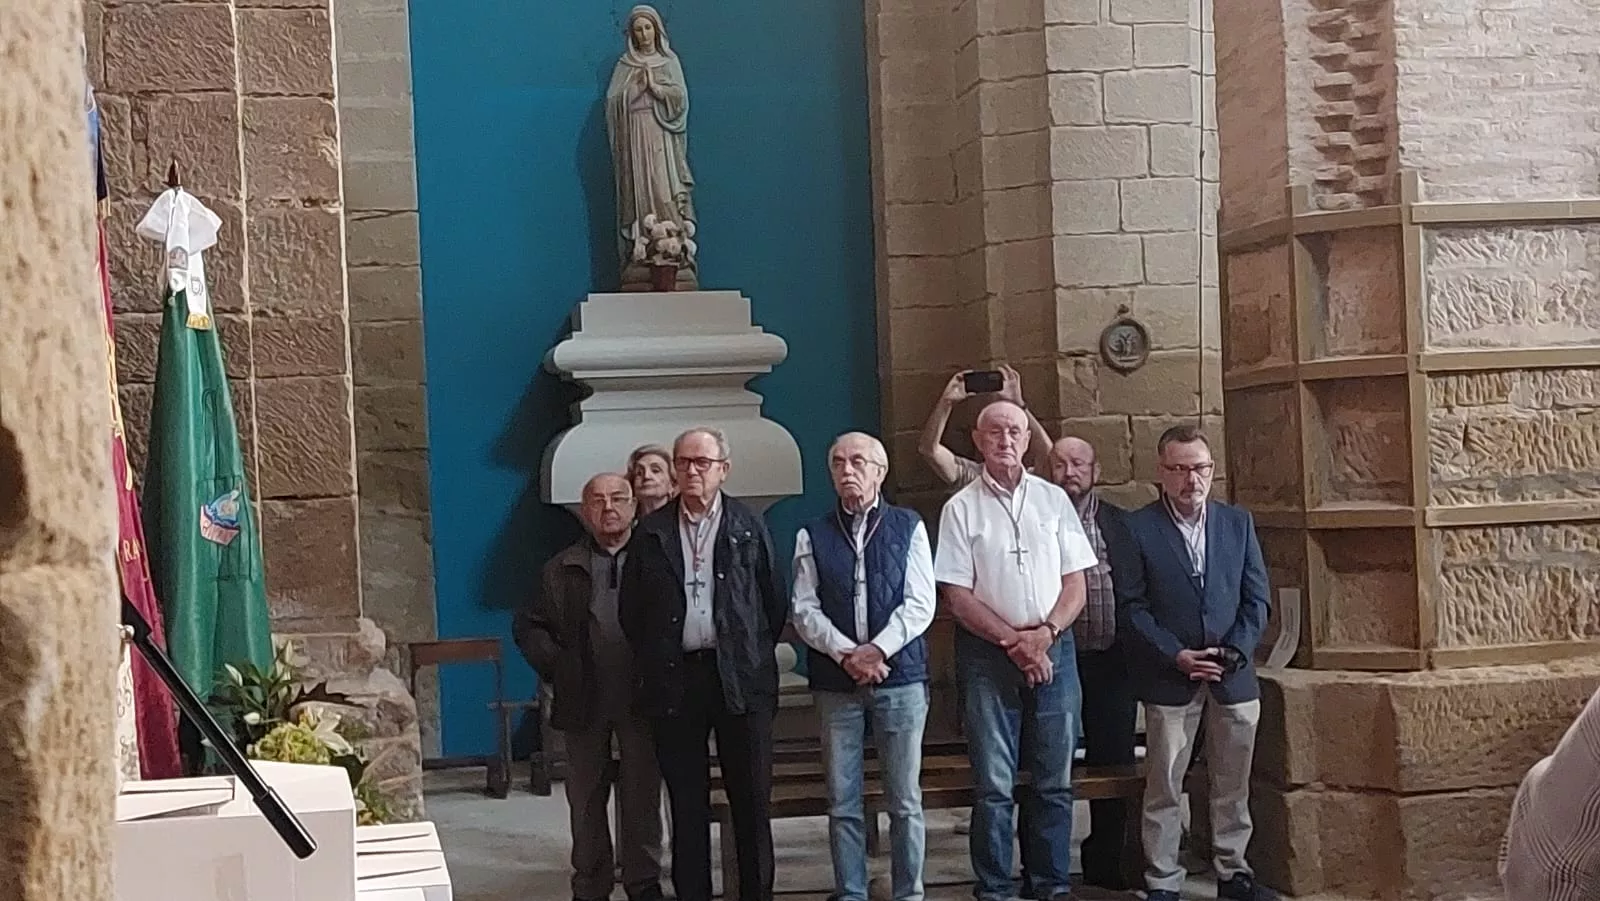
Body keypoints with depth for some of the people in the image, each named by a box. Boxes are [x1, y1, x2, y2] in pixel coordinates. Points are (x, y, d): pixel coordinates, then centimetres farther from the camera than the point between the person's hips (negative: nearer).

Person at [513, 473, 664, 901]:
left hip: (641, 700, -2)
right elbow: (528, 625, 11)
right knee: (586, 799, 7)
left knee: (642, 795, 5)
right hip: (584, 702, 2)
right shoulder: (563, 569, 8)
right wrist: (555, 666, 0)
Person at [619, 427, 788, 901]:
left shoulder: (749, 527, 4)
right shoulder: (650, 532, 7)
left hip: (740, 678, -1)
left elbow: (775, 601, 5)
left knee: (751, 799, 3)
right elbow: (631, 608, 10)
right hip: (674, 678, 1)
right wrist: (653, 662, 7)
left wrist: (755, 656, 4)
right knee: (686, 802, 6)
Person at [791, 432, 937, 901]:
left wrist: (879, 649, -14)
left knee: (905, 802, 2)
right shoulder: (813, 536, 8)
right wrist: (847, 654, -12)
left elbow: (919, 604, -2)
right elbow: (805, 610, 2)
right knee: (842, 803, 4)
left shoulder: (909, 527, 5)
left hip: (900, 676, -1)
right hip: (835, 683, 1)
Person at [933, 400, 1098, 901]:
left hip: (1053, 649, 2)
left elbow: (1075, 584, 6)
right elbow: (957, 597, -4)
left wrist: (1044, 634, -10)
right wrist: (1015, 643, -11)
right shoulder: (961, 508, 1)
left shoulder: (1054, 500, 7)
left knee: (1055, 781, 5)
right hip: (988, 651, -2)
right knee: (994, 784, 0)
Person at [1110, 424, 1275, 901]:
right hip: (1168, 677, -3)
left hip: (1233, 675, 3)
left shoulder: (1238, 523, 7)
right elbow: (1131, 607, -5)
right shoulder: (1136, 529, -3)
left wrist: (1234, 652, -7)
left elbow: (1256, 598, 7)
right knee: (1164, 786, 1)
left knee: (1233, 784, 10)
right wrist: (1176, 656, -13)